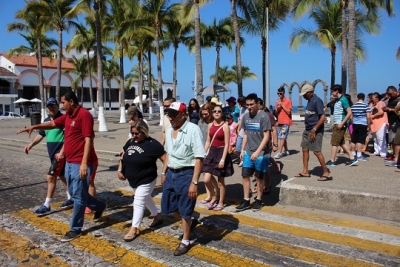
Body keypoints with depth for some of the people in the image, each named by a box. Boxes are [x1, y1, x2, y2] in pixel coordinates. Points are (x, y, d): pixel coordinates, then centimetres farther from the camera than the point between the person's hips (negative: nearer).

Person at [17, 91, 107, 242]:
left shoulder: (84, 115, -16)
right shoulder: (67, 116, 13)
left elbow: (88, 139, -21)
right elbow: (53, 124, 28)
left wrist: (84, 163, -25)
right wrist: (34, 127, 15)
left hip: (80, 164, -10)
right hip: (69, 162, 10)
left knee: (78, 196, 0)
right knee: (74, 193, 18)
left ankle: (75, 229, 12)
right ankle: (99, 207, 37)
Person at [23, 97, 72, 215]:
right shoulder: (46, 121, 11)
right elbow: (40, 134, 17)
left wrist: (62, 152, -25)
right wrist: (31, 144, 1)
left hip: (60, 153, -9)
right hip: (53, 153, 9)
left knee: (51, 177, -9)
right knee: (62, 175, 17)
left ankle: (46, 206, 0)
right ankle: (70, 199, 31)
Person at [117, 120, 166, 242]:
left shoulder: (152, 144, -19)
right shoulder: (130, 142, 2)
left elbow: (165, 159, -19)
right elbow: (123, 156, 15)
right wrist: (120, 170, 6)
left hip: (146, 180, -8)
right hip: (133, 180, 8)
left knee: (138, 203, -3)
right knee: (146, 199, 22)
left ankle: (133, 229, 8)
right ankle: (157, 216, 43)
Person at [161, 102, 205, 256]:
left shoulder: (193, 130, -18)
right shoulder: (169, 131, 5)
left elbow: (199, 158, -20)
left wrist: (194, 182, -22)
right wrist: (164, 172, 20)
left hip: (186, 174, -7)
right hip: (171, 173, 8)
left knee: (185, 211, 7)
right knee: (169, 207, 17)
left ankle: (185, 242, 30)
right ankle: (190, 222, 43)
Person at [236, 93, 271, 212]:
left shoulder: (263, 116, -14)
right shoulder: (245, 116, 4)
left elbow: (266, 137, -16)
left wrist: (257, 152, -22)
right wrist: (242, 150, 9)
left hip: (261, 153, -5)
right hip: (248, 152, 5)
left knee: (259, 177, 7)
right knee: (245, 176, 6)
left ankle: (258, 200, 22)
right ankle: (246, 201, 17)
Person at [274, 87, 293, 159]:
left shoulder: (288, 101, -5)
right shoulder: (277, 102, 13)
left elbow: (289, 112, -10)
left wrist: (282, 105, -14)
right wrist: (277, 109, -4)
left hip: (286, 122, -6)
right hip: (279, 122, 7)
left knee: (282, 137, -13)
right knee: (283, 137, 11)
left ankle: (279, 152, -18)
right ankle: (286, 151, 22)